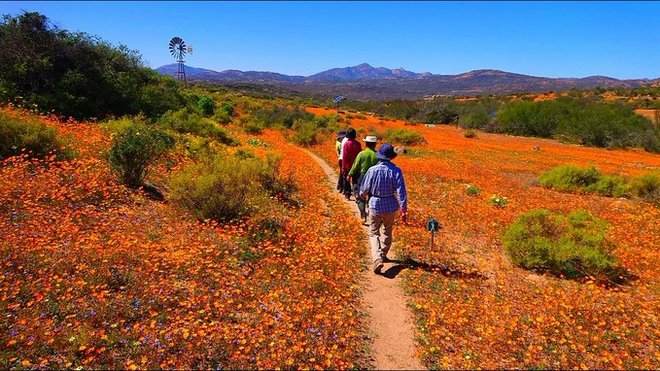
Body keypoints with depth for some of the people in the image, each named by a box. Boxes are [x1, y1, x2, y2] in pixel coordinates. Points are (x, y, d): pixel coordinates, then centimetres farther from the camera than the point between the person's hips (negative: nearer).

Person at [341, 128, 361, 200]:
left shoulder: (346, 144, -14)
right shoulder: (358, 144, -4)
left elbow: (344, 157, -13)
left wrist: (343, 167, -7)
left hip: (348, 166, -3)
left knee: (346, 180, 12)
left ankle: (347, 194, 15)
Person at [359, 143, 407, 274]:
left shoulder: (372, 170, -13)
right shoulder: (396, 171, -13)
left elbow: (364, 190, -3)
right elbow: (401, 192, -15)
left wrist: (363, 196, 20)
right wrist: (404, 210, -10)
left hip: (375, 206, -1)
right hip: (391, 206, 2)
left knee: (374, 233, 8)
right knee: (388, 232, 22)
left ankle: (377, 259, -12)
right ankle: (383, 255, 37)